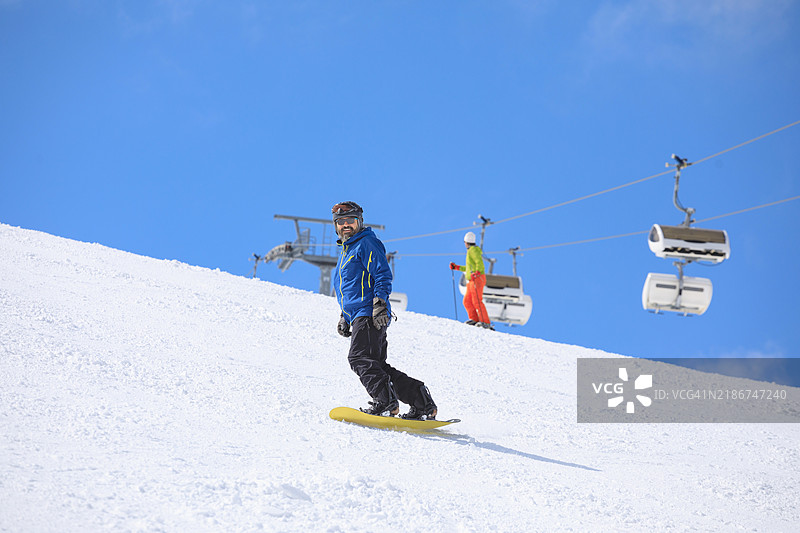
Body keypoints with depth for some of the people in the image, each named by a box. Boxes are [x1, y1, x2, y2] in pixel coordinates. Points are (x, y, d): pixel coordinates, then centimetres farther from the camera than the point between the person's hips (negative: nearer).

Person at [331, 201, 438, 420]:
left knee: (360, 358, -22)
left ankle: (385, 402, -29)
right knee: (377, 366, 4)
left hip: (369, 314, -10)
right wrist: (344, 317, 29)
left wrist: (379, 303, -22)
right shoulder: (346, 251, 28)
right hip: (358, 317, 10)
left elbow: (383, 275, -11)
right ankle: (423, 403, 2)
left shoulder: (367, 243, -1)